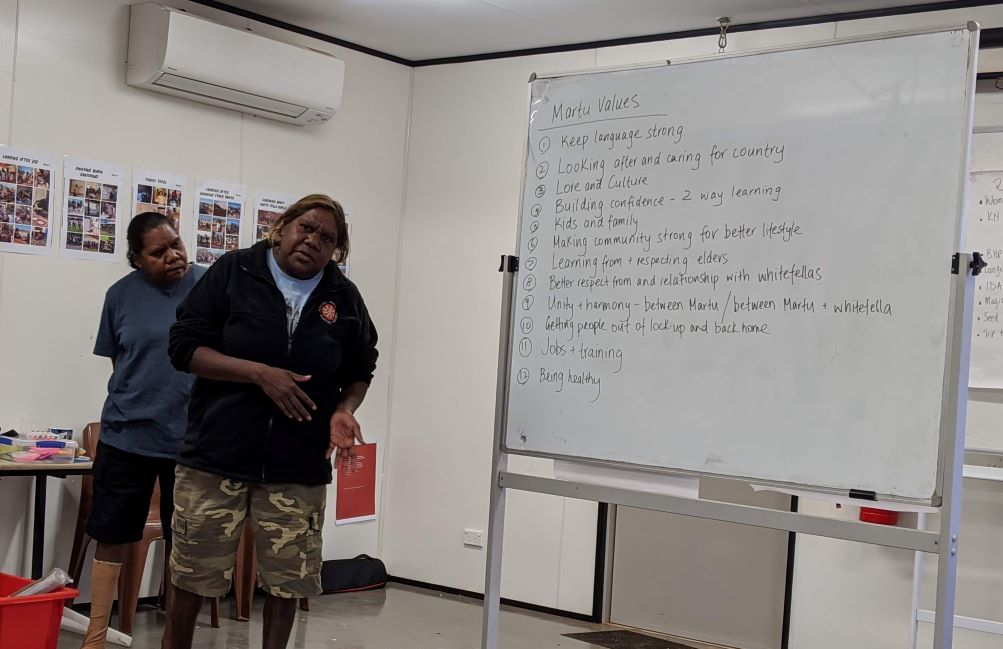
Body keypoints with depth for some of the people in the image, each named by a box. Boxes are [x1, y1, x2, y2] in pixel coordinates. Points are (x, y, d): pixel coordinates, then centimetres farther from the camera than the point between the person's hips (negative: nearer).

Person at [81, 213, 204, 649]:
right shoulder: (121, 294, 1)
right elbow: (117, 362, 10)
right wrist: (134, 403, 5)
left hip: (191, 436, 0)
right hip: (127, 434, 1)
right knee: (112, 535, 6)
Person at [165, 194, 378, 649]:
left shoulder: (344, 298, 5)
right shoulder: (234, 271, -3)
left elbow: (360, 370, 16)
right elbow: (184, 346, -6)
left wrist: (344, 409, -6)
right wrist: (260, 373, -17)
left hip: (298, 468, 2)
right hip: (216, 456, -2)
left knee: (286, 584, 6)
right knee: (190, 581, 7)